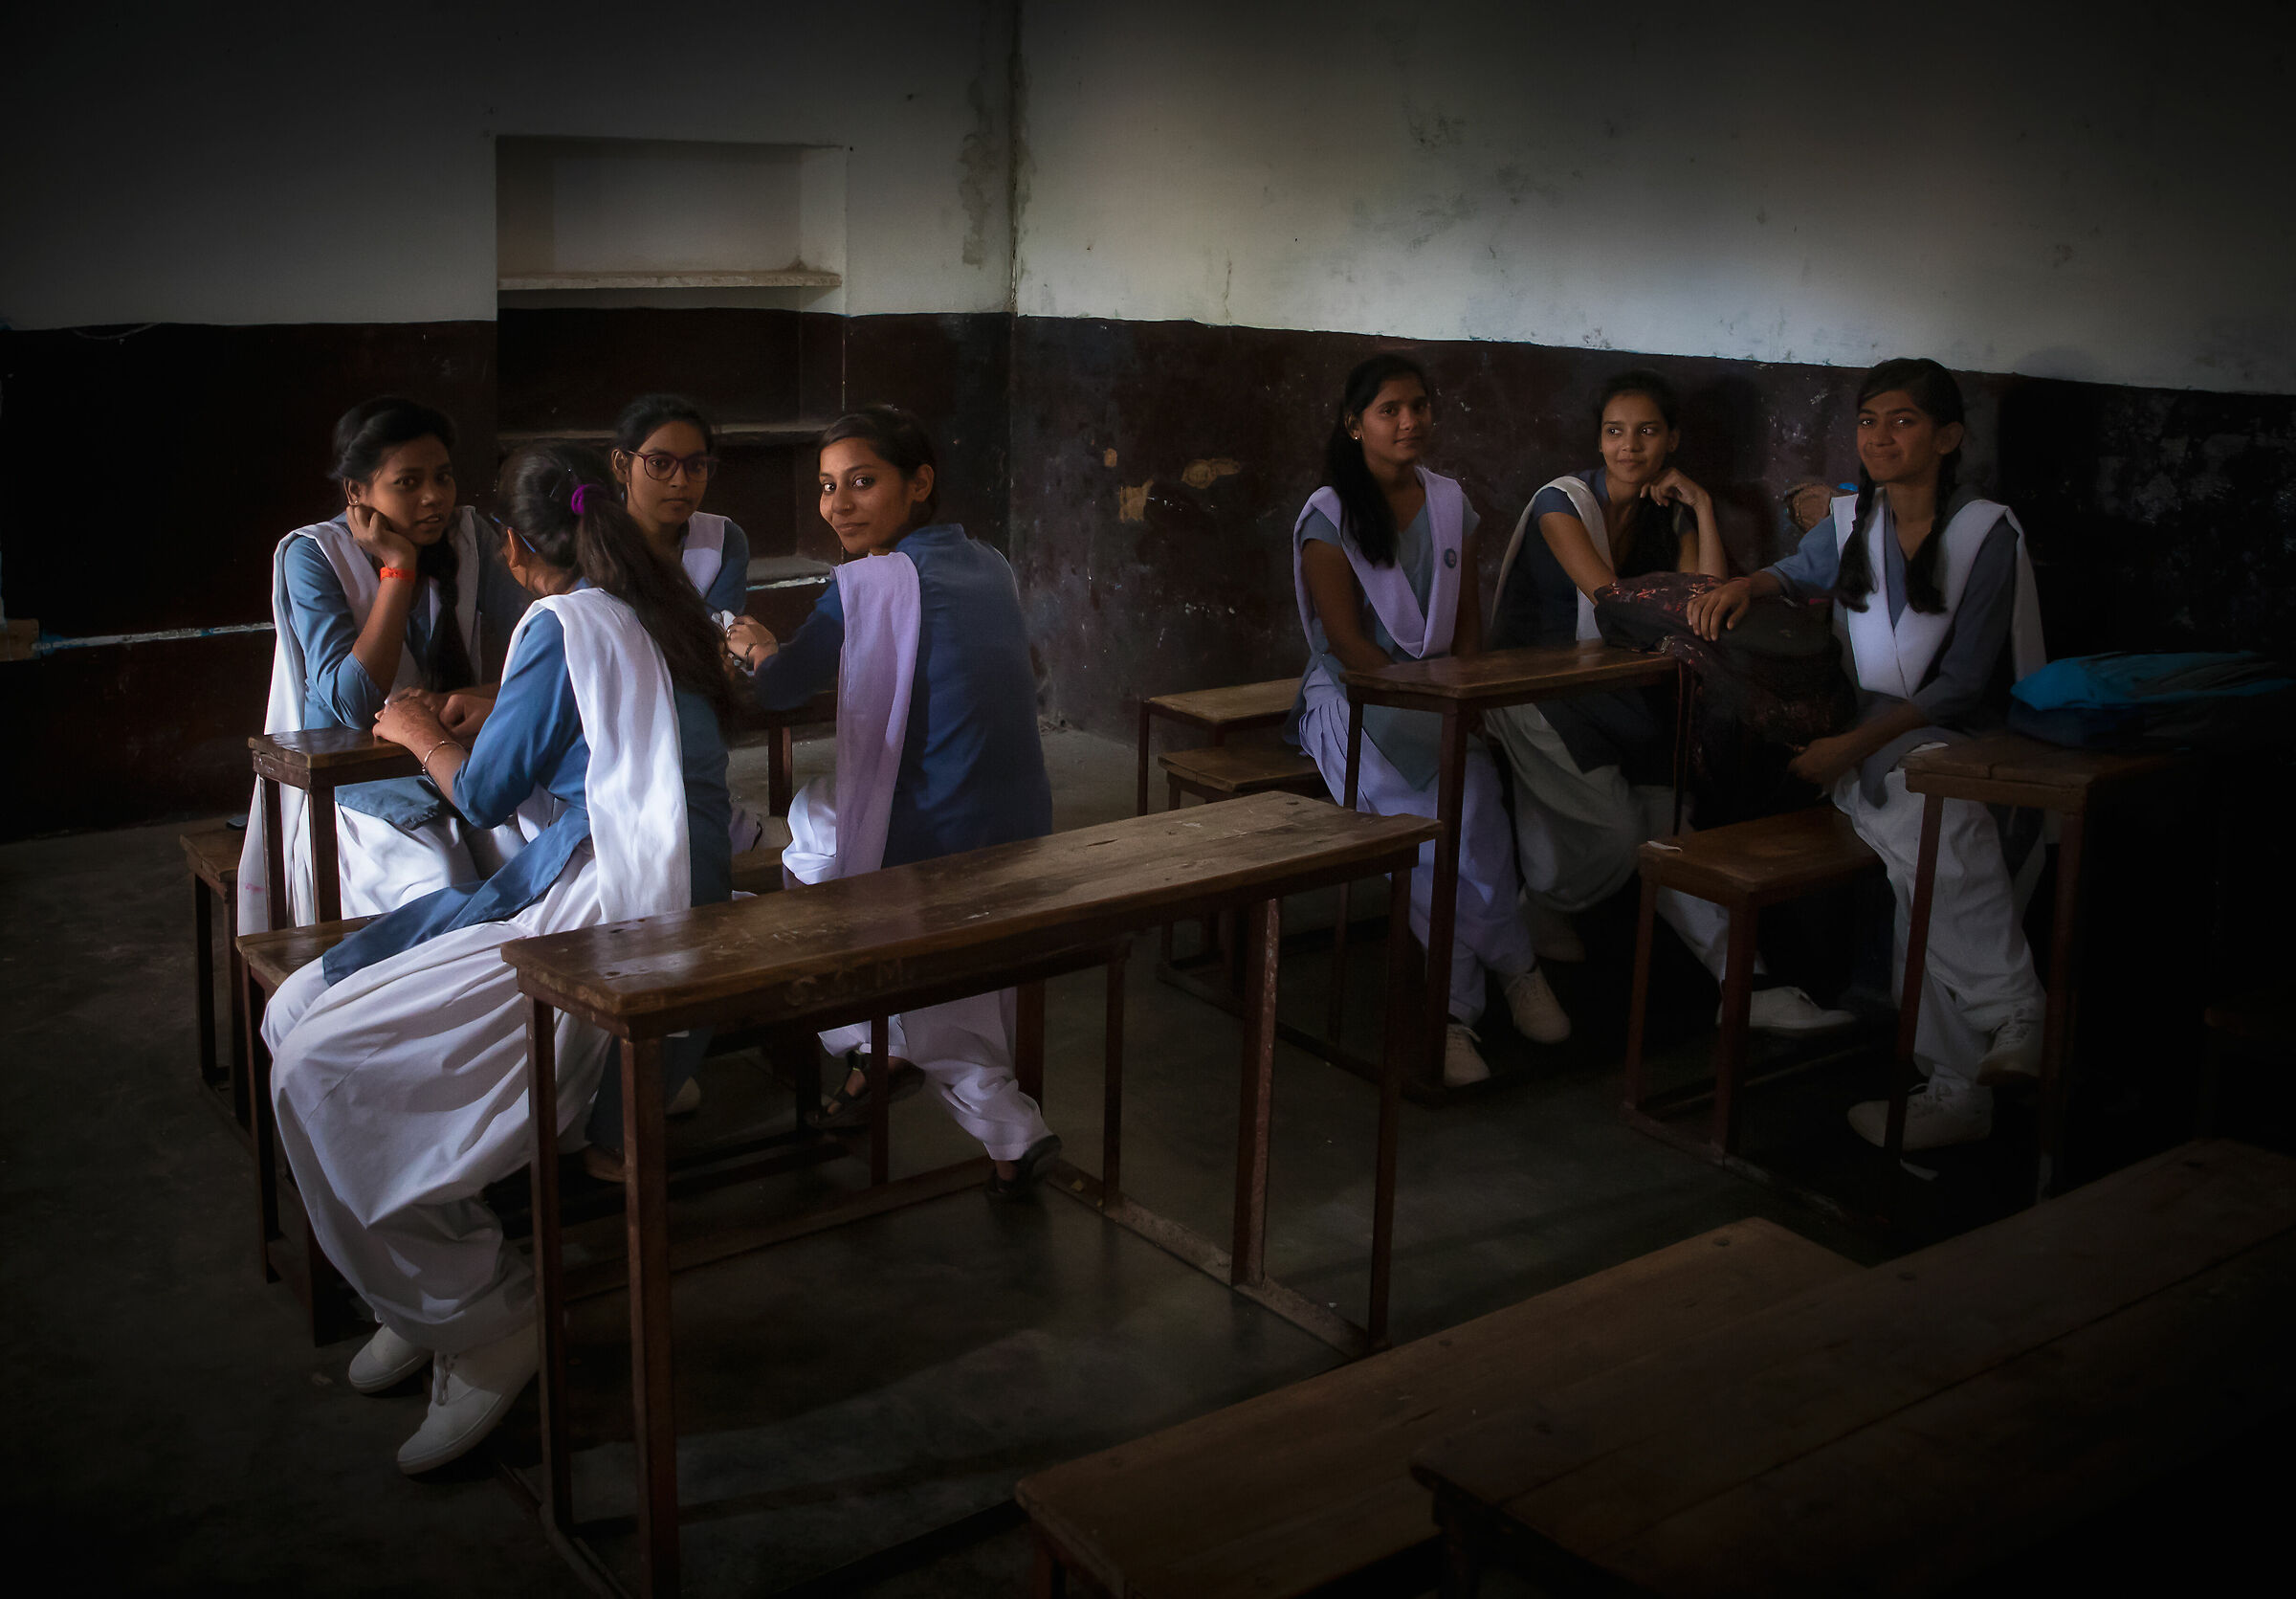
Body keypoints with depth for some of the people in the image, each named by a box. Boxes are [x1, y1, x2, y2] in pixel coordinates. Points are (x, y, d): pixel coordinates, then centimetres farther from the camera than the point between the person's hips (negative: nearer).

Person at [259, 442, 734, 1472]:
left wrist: (420, 732, 15)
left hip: (601, 926, -10)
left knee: (322, 1074, -15)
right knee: (299, 1011, 6)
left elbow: (483, 792, -4)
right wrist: (491, 718, 42)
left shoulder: (565, 625, -11)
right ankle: (422, 1297, 11)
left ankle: (479, 1321, -3)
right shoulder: (654, 615, 16)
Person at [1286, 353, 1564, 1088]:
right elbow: (1346, 641, -10)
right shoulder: (1329, 516, -4)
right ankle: (1514, 968, -12)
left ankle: (1454, 1011, -19)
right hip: (1353, 697, -4)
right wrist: (1426, 704, -19)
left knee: (1472, 802, -27)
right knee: (1438, 822, -30)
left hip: (1441, 701, 4)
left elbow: (1466, 616, 14)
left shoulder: (1450, 503, 12)